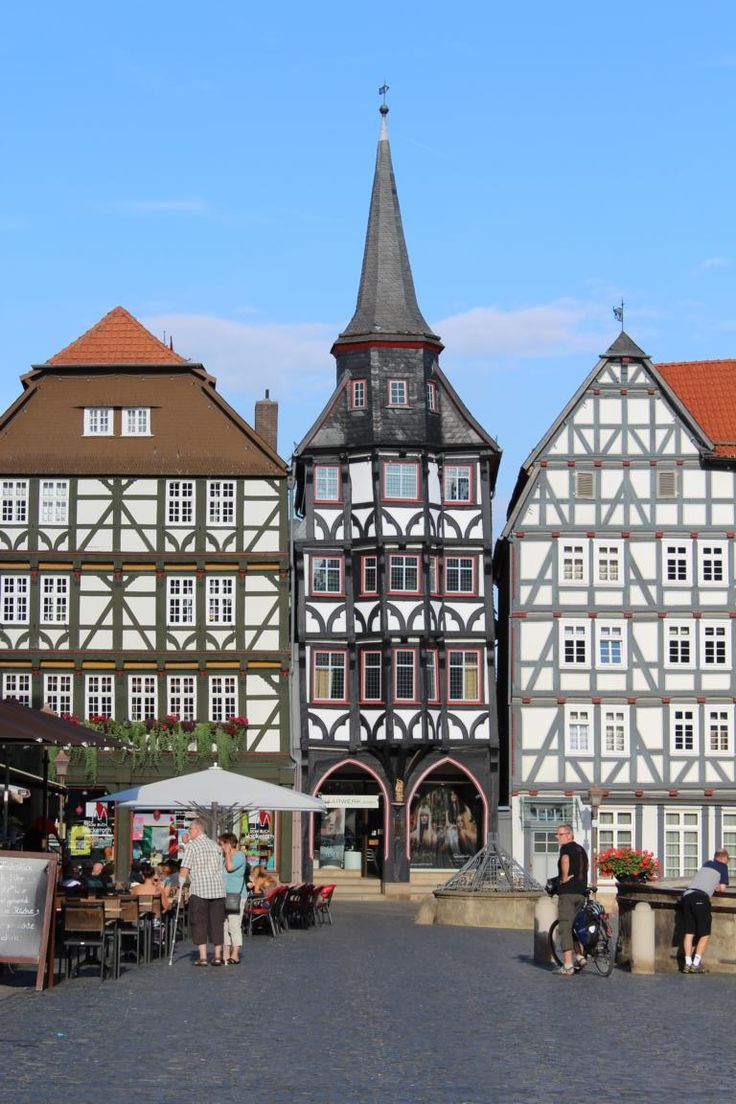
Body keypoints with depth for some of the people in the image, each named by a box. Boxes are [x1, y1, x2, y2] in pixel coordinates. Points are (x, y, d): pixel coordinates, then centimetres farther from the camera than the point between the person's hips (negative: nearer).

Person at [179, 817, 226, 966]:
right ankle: (217, 956, 9)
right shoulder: (215, 845, 14)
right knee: (216, 922, 9)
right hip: (218, 888, 5)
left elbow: (184, 869, -8)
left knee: (199, 922, 0)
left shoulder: (191, 846, -4)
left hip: (199, 889, -5)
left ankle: (202, 957, -5)